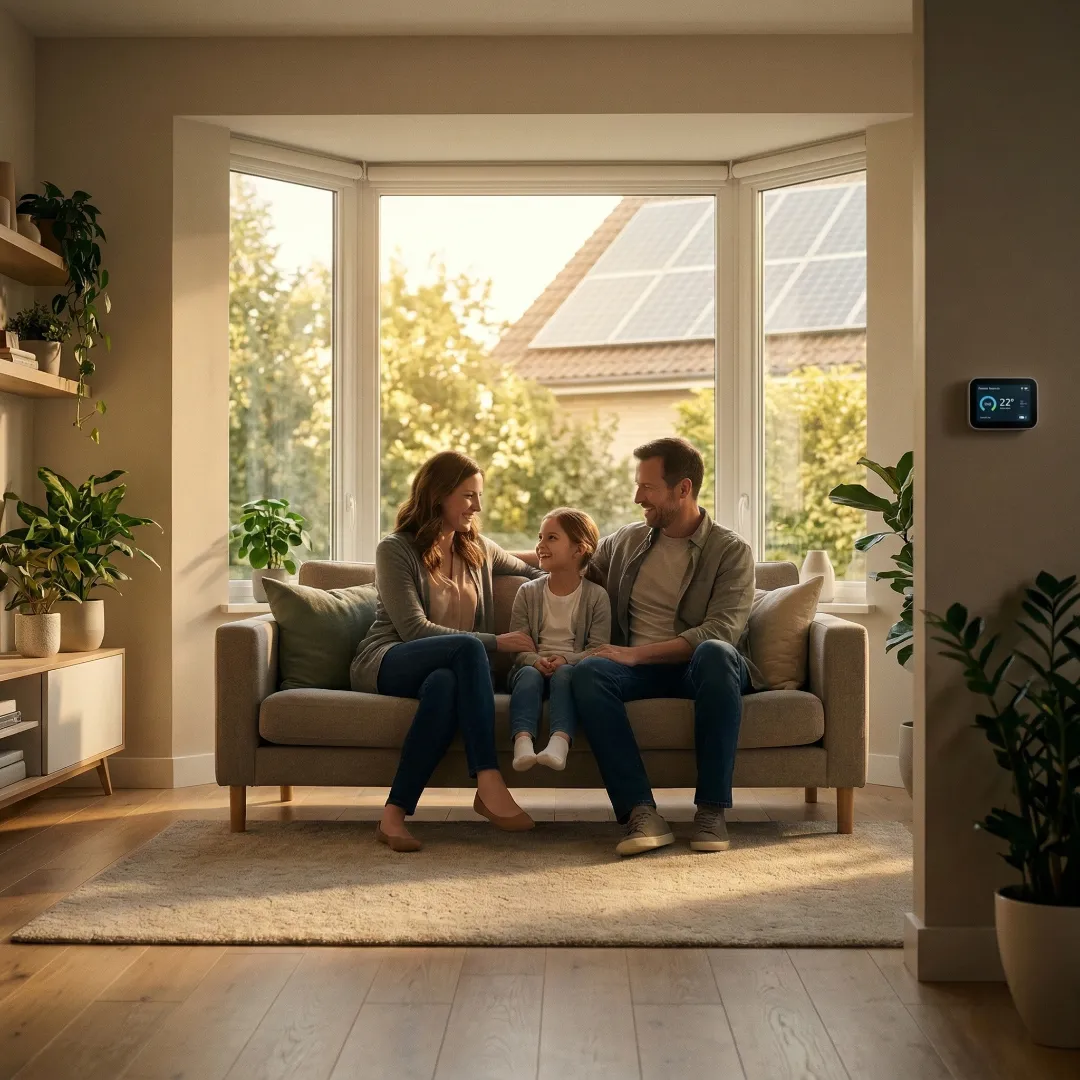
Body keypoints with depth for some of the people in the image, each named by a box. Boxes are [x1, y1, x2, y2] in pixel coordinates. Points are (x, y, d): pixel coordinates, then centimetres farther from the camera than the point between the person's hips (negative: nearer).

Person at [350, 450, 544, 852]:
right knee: (467, 648, -36)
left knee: (446, 685, -38)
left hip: (446, 667, 4)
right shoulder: (395, 549, -1)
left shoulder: (478, 549, 18)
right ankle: (488, 782, -42)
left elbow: (534, 573, 33)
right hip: (384, 664, -4)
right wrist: (495, 642, -14)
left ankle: (395, 814, -38)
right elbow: (414, 629, -11)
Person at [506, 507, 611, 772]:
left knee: (563, 674, -34)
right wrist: (535, 660, -19)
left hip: (572, 666, -2)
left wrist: (566, 659, -21)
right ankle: (523, 741, -50)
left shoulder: (596, 596, 4)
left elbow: (598, 648, -2)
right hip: (534, 664, 2)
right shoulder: (528, 592, 10)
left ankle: (560, 741, -53)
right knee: (529, 675, -31)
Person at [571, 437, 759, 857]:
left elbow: (721, 632, -13)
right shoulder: (626, 541, 17)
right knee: (586, 672, -31)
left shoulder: (731, 551, 2)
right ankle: (640, 812, -37)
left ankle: (711, 810, -33)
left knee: (715, 653, -39)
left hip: (698, 667, -3)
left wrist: (637, 653, -19)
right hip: (640, 670, 3)